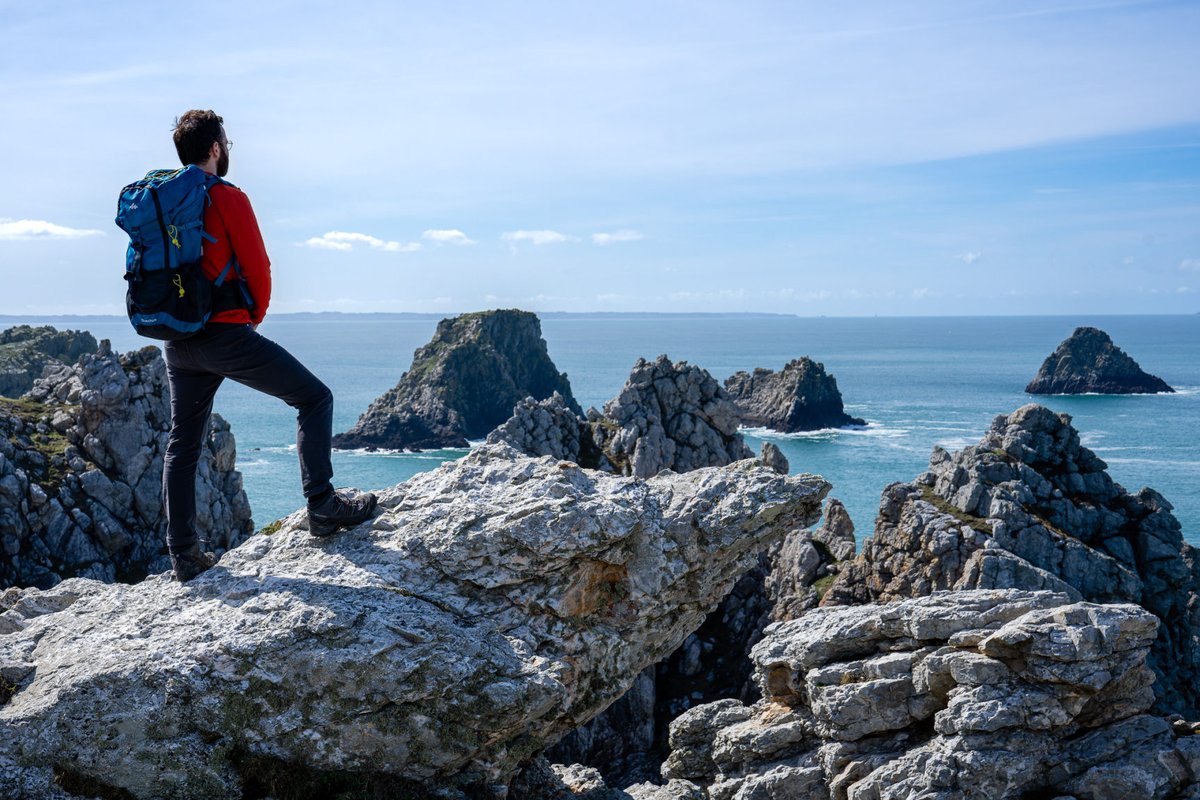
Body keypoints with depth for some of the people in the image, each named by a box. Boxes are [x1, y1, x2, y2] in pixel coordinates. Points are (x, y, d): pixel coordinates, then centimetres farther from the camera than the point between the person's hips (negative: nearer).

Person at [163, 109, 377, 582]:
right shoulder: (228, 199, -9)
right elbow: (257, 268, -7)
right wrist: (255, 315, 11)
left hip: (176, 342, 8)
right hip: (226, 333, -7)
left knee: (182, 444, 12)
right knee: (314, 399, 3)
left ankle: (184, 555, 15)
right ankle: (322, 507, -5)